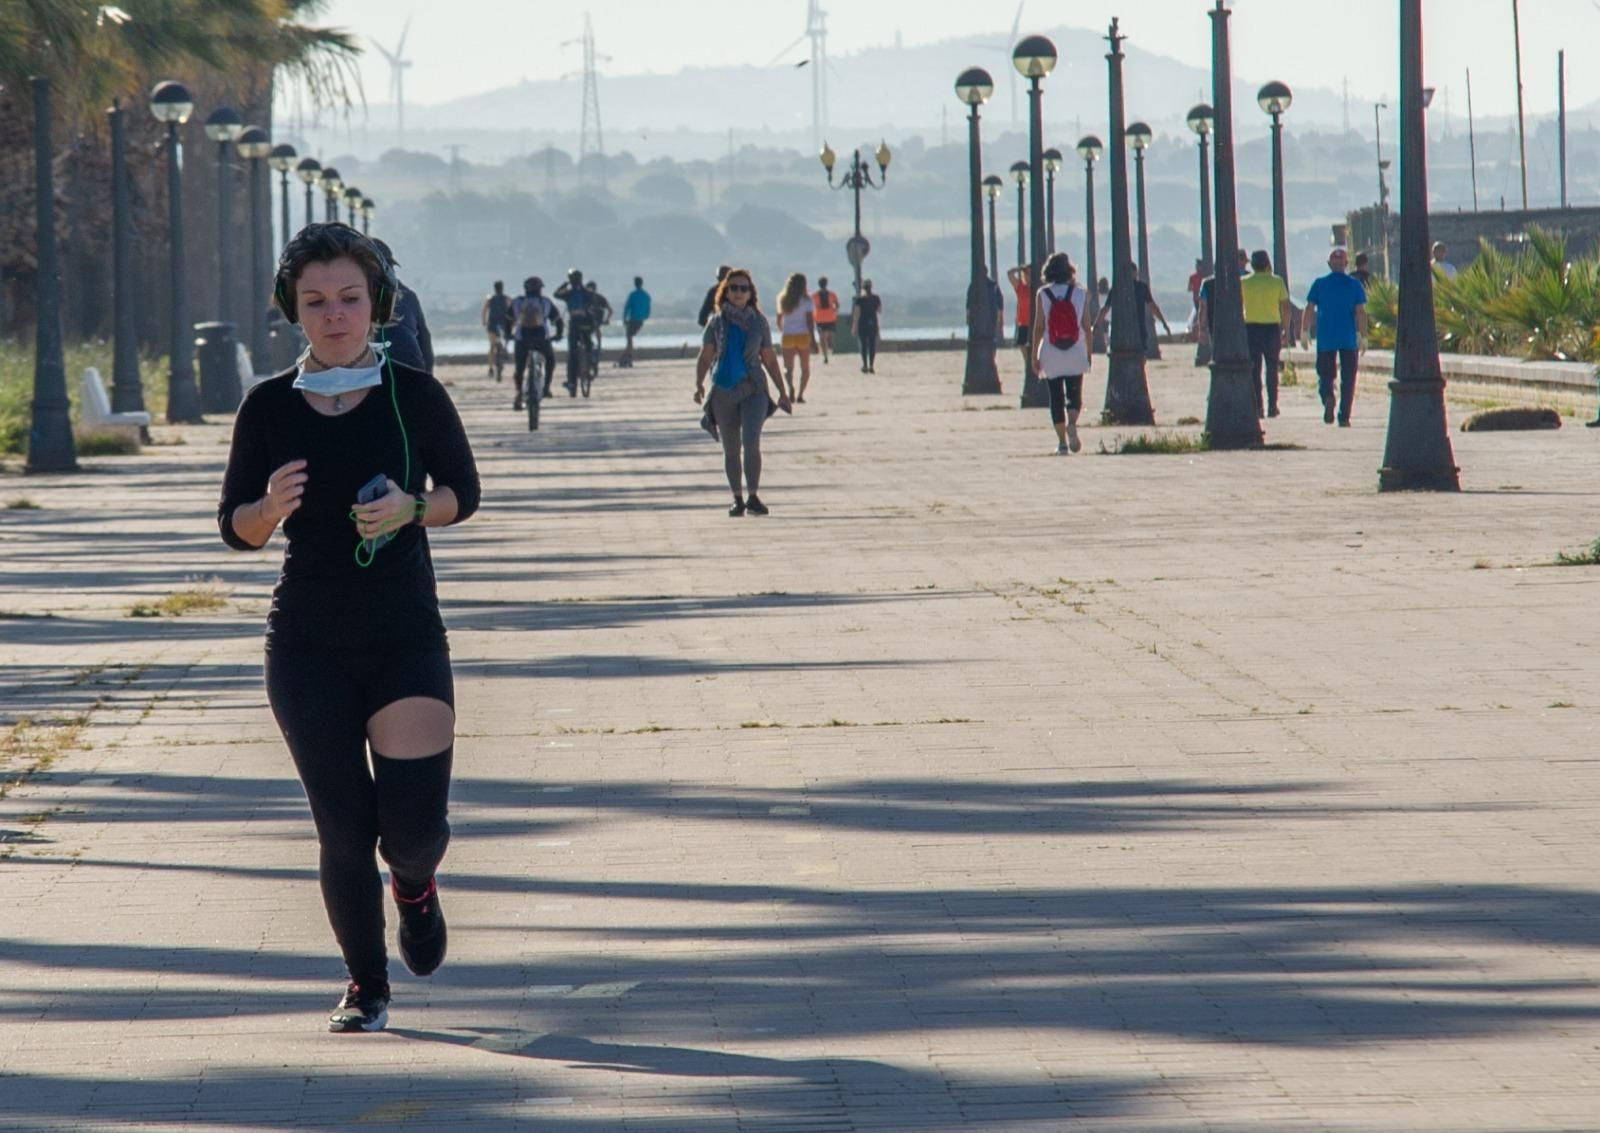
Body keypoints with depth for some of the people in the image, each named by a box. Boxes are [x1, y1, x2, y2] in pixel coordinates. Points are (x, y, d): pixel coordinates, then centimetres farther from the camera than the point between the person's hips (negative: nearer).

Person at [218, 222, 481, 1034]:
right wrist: (271, 508, -19)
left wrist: (412, 509, -13)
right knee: (343, 830, 1)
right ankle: (365, 988, 21)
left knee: (414, 823, -7)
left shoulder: (414, 395, -5)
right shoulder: (270, 407, -2)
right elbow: (234, 527, 4)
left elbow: (463, 490, 8)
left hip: (407, 639, -1)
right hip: (307, 646, 1)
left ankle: (414, 886, 30)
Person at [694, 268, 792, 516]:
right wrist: (699, 385, -11)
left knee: (751, 442, -17)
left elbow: (769, 360, 10)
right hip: (723, 391, 1)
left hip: (753, 390, -1)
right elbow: (705, 357, 5)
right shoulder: (717, 322, 4)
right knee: (731, 450, 7)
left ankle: (753, 496, -11)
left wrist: (782, 392, 11)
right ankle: (737, 499, 17)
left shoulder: (759, 322, 4)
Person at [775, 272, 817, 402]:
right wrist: (813, 339, -8)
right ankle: (800, 395, 7)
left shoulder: (782, 300, 5)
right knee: (805, 368, 13)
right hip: (803, 336, -2)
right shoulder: (805, 300, -6)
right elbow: (809, 320, -9)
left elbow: (779, 320, 14)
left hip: (787, 337, 2)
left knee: (788, 367, 1)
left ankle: (791, 386, -28)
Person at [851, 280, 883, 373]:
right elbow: (880, 311, 6)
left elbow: (856, 314, -8)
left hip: (862, 324, -2)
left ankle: (865, 366, 1)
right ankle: (872, 366, 1)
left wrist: (854, 327, -4)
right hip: (873, 324, 2)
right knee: (872, 345, 5)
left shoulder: (859, 299, -8)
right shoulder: (876, 298, 0)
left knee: (863, 345, 4)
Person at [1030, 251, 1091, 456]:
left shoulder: (1043, 294, -4)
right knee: (1075, 396, 7)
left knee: (1056, 399, 7)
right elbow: (1086, 327, 1)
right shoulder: (1080, 294, -1)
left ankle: (1062, 441, 4)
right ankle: (1072, 423, -22)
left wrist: (1034, 355, 1)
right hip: (1075, 354, 1)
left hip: (1051, 355, -1)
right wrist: (1089, 352, 11)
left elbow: (1039, 327, -5)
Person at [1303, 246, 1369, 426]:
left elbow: (1309, 309, 0)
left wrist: (1306, 331, 8)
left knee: (1325, 374, 7)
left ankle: (1327, 396, -24)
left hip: (1325, 338, 0)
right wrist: (1363, 337, -1)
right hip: (1349, 339, 0)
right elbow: (1360, 312, -4)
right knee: (1347, 378, 6)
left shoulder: (1319, 283, 2)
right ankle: (1344, 416, 3)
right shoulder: (1354, 284, 0)